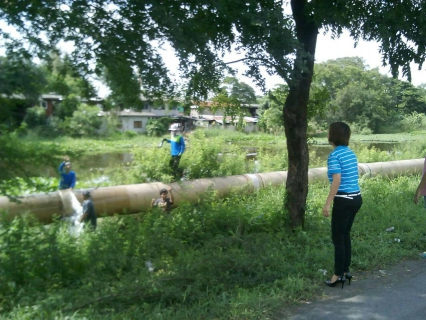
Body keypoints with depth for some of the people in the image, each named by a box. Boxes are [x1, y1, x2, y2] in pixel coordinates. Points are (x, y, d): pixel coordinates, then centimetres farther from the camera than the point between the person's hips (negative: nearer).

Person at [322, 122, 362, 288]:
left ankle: (339, 275, 8)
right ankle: (345, 271, 23)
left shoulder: (334, 155, -14)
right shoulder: (351, 153, 10)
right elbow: (351, 177, 14)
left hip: (344, 200, -8)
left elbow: (337, 180, -20)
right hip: (356, 198, 8)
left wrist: (327, 203, -18)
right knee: (345, 235, 17)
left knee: (337, 237, 2)